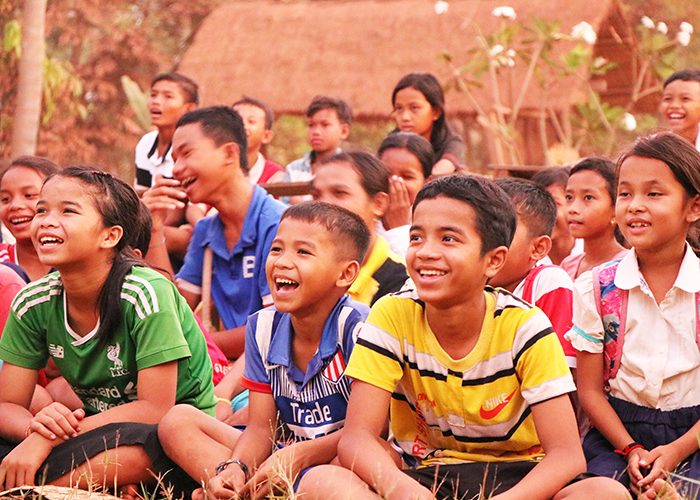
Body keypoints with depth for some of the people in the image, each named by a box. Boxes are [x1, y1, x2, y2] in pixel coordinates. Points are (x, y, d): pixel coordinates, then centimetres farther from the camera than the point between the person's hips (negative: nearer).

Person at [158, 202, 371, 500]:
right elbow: (262, 428, 1)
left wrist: (299, 455, -29)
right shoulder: (263, 327, 4)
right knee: (178, 421, -4)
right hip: (284, 456, 6)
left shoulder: (358, 327, -15)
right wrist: (235, 468, -21)